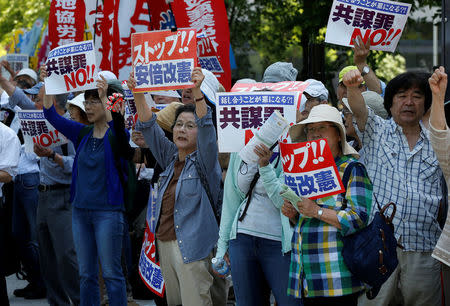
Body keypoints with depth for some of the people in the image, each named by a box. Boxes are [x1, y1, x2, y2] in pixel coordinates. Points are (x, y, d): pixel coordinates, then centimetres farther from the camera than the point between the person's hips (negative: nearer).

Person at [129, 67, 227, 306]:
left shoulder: (203, 161, -2)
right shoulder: (170, 158, 15)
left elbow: (207, 131, -18)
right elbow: (149, 128, 10)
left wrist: (197, 94, -31)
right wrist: (138, 95, -4)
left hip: (193, 247, -7)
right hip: (165, 244, 7)